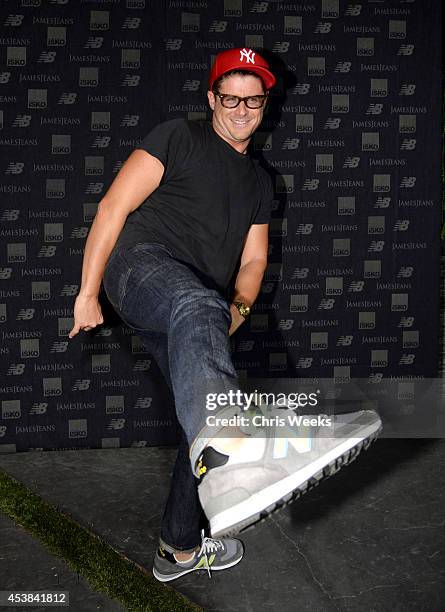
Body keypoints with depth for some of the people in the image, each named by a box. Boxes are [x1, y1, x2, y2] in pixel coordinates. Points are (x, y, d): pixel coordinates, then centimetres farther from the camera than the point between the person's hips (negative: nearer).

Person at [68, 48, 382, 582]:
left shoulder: (259, 181, 27)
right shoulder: (178, 138, 8)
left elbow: (252, 260, 26)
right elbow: (113, 206, 0)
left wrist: (239, 307, 3)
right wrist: (88, 293, -7)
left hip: (201, 309, 8)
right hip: (142, 264, -8)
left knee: (205, 417, 8)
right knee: (196, 305, -42)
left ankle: (180, 548, 28)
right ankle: (226, 458, -73)